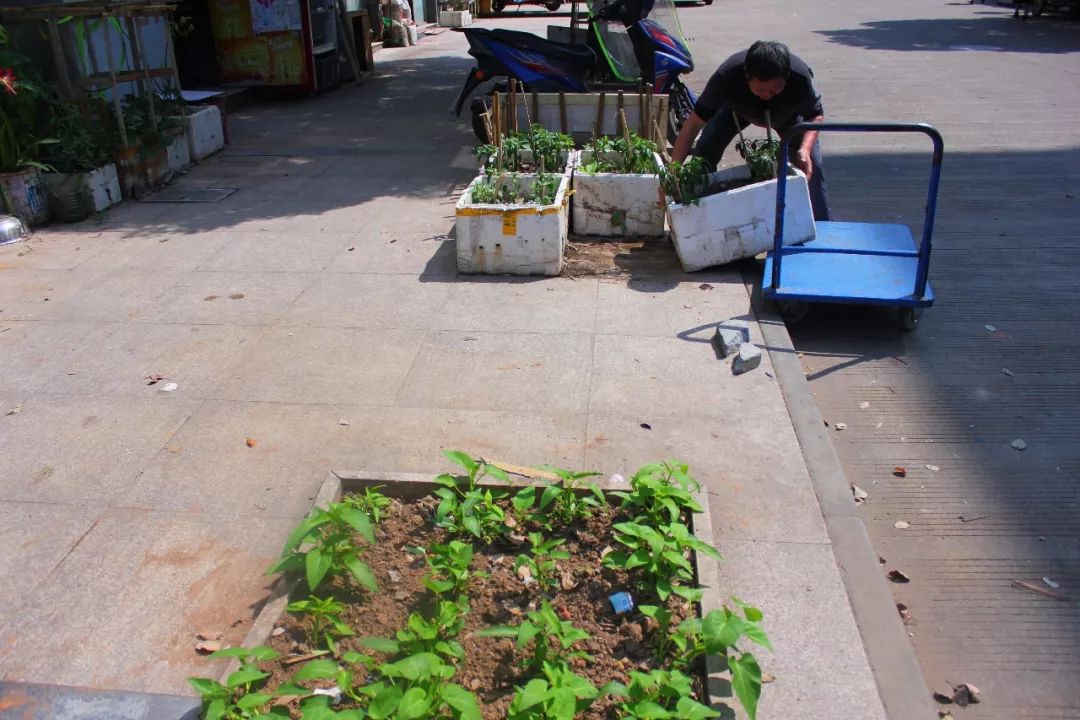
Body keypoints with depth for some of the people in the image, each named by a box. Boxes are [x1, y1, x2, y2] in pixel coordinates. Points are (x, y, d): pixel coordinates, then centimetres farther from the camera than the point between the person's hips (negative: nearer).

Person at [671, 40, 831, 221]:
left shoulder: (800, 77, -40)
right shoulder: (726, 76, -42)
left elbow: (816, 115, -22)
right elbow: (694, 124, -37)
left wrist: (805, 148, -43)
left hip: (788, 113, 0)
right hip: (738, 109, 0)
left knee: (811, 165, -13)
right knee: (704, 154, -17)